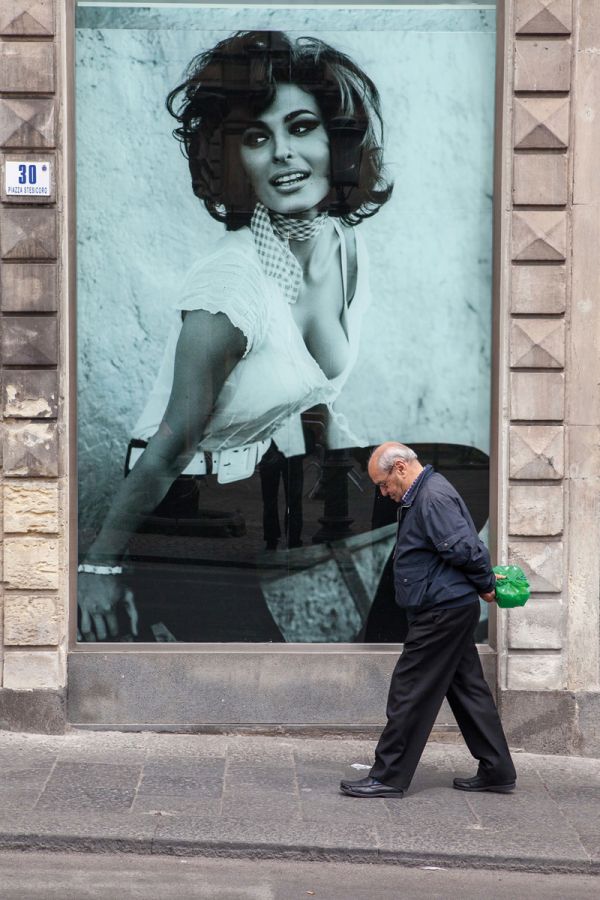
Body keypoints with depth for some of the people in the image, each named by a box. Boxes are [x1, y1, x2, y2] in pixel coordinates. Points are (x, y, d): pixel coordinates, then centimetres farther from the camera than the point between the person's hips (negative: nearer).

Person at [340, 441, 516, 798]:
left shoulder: (433, 497, -18)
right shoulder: (423, 496, 16)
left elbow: (464, 549, -25)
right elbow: (468, 548, 22)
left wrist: (485, 584, -11)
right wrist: (485, 581, 11)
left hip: (443, 612, -11)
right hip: (450, 610, 11)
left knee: (410, 692, -5)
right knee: (468, 689, 13)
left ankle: (388, 777, 2)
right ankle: (496, 771, 19)